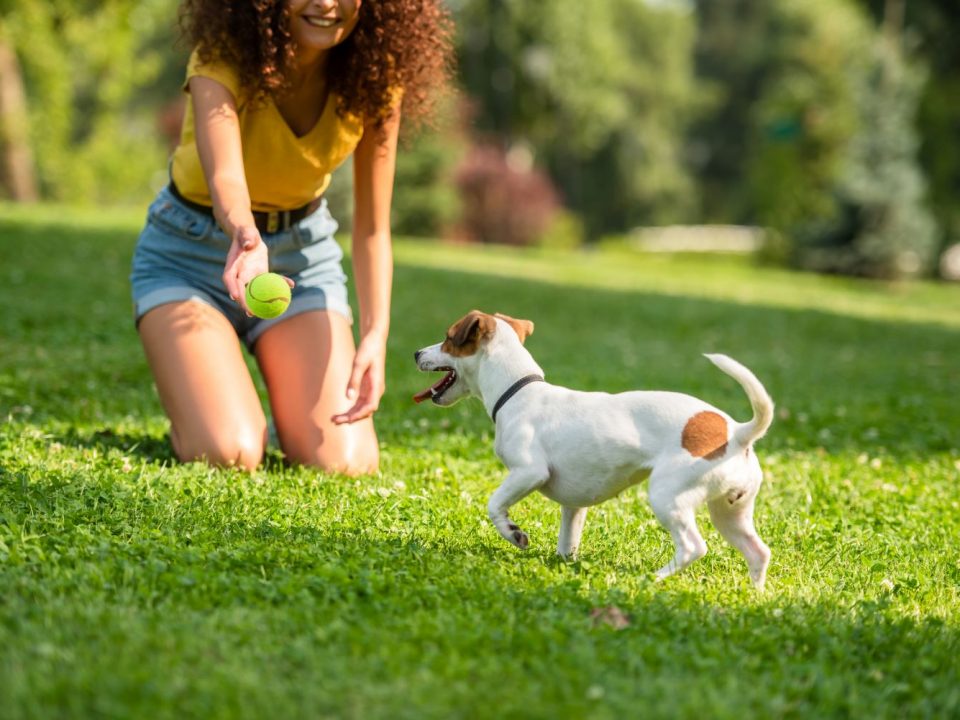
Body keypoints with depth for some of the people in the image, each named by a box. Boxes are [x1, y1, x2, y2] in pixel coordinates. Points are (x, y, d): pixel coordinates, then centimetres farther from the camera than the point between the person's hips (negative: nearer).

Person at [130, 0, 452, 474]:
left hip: (302, 253, 3)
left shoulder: (374, 79, -17)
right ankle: (188, 401, 13)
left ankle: (289, 402, 21)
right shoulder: (221, 60, -27)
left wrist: (375, 336, -28)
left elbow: (372, 229, -14)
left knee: (344, 463, -14)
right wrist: (245, 237, -69)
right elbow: (224, 177, -46)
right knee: (226, 454, -23)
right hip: (191, 254, -3)